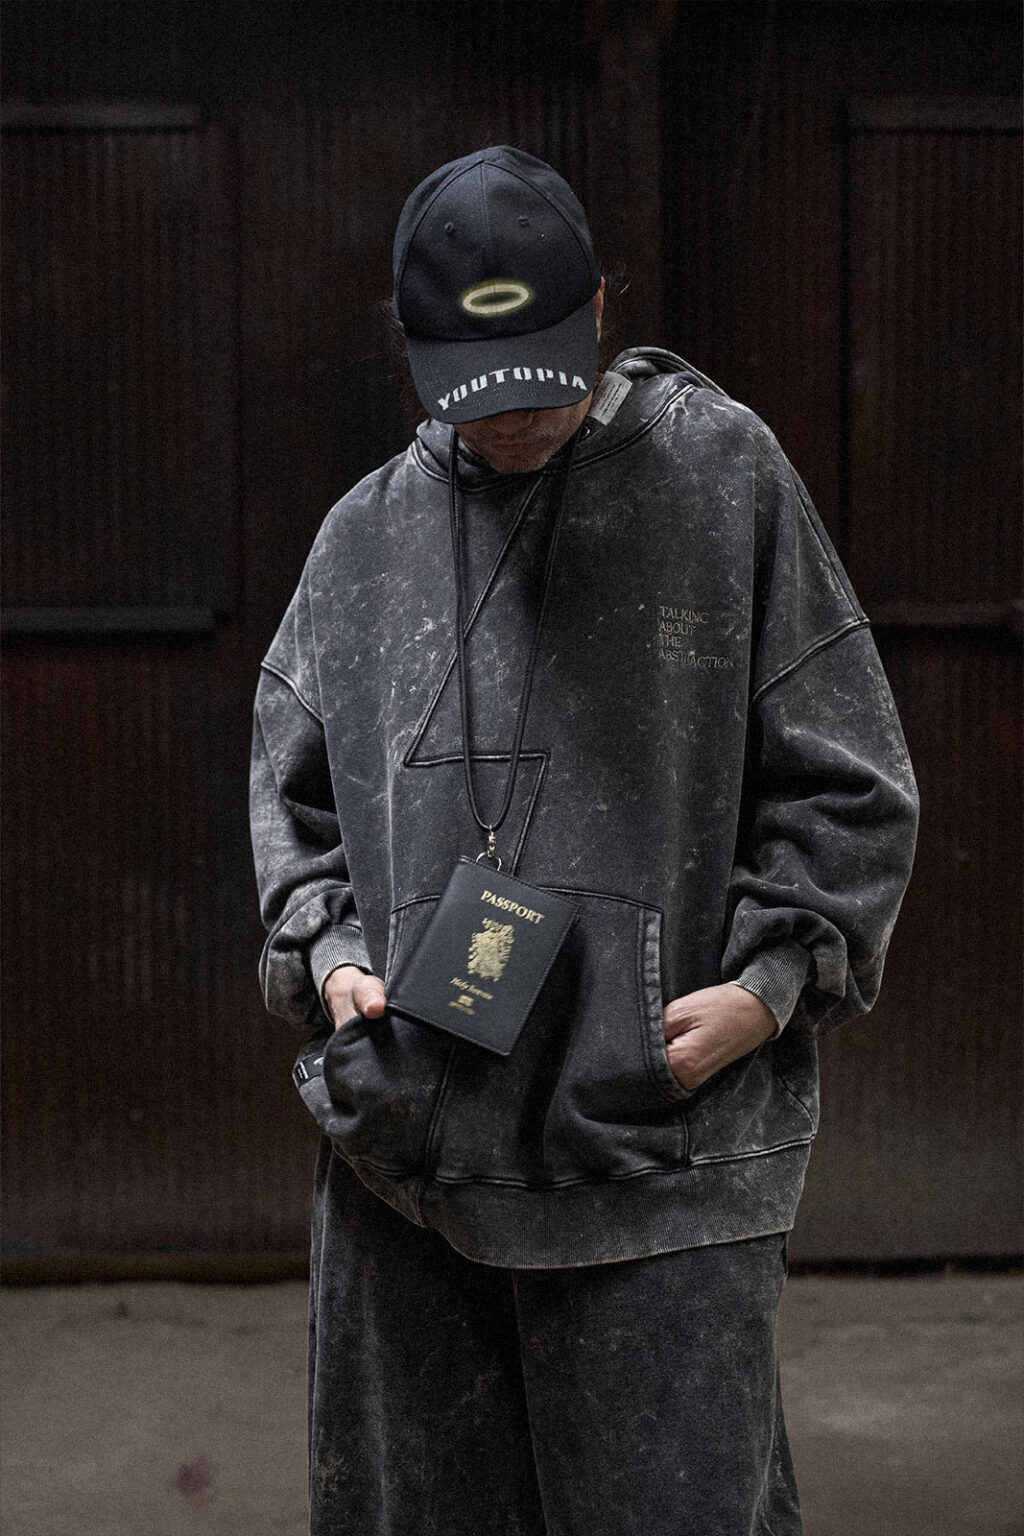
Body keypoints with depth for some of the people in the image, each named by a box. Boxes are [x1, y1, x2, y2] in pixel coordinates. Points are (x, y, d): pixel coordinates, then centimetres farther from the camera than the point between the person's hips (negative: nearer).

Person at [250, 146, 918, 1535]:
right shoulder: (367, 536, 12)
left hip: (663, 1135, -3)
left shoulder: (723, 478, 2)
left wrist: (771, 982, -8)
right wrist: (328, 953, 2)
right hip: (405, 1140, 4)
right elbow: (294, 793, 20)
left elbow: (848, 787, 4)